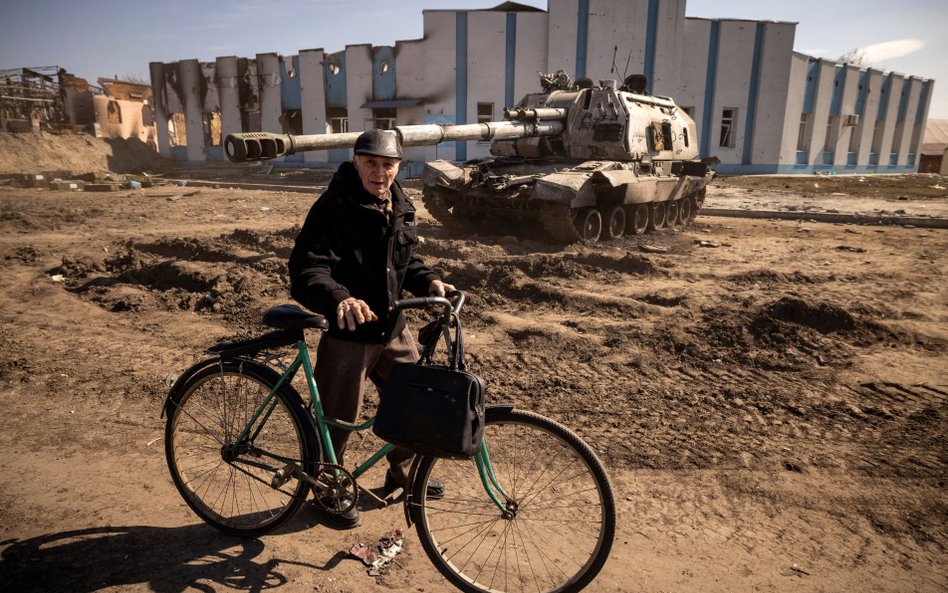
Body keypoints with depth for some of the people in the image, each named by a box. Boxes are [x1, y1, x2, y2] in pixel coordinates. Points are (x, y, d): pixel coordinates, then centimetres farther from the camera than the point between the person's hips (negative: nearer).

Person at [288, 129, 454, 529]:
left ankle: (403, 474, 42)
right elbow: (307, 271, -26)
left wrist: (428, 281, -3)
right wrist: (339, 299, -45)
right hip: (347, 334, -7)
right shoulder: (332, 208, -17)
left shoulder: (399, 207, 6)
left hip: (393, 329, 7)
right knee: (337, 420, 8)